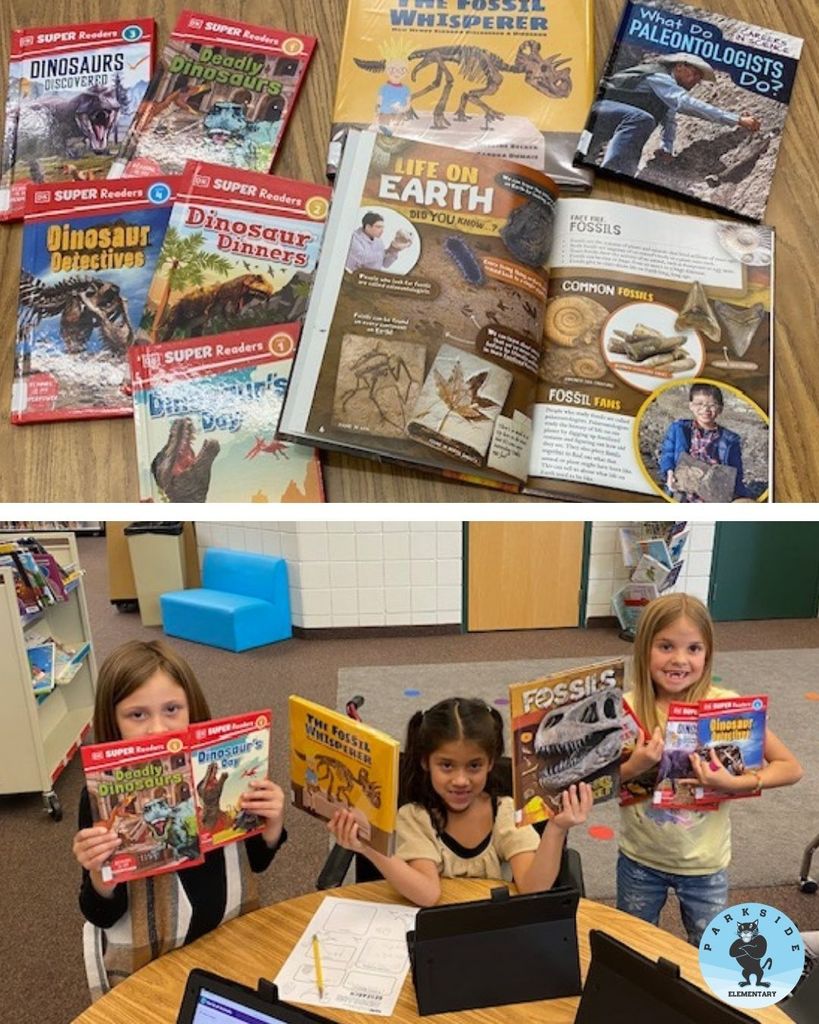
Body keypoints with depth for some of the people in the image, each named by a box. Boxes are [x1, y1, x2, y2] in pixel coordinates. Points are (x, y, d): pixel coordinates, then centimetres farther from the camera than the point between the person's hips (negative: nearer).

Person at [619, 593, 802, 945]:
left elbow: (790, 768, -10)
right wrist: (633, 767, -28)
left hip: (705, 864, -1)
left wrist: (734, 783, -26)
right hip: (640, 860, 1)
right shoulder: (627, 708, -17)